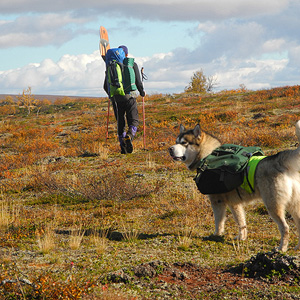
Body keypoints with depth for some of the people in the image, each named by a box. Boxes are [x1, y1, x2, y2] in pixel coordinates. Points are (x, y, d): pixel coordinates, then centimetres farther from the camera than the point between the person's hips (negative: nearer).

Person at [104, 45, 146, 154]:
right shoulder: (132, 65, 1)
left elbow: (106, 86, 11)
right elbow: (138, 82, -1)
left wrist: (111, 95, 31)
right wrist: (142, 92, 18)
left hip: (116, 99, 2)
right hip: (129, 97, -2)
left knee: (120, 123, 11)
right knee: (133, 121, 3)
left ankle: (123, 148, 4)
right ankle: (129, 136, -29)